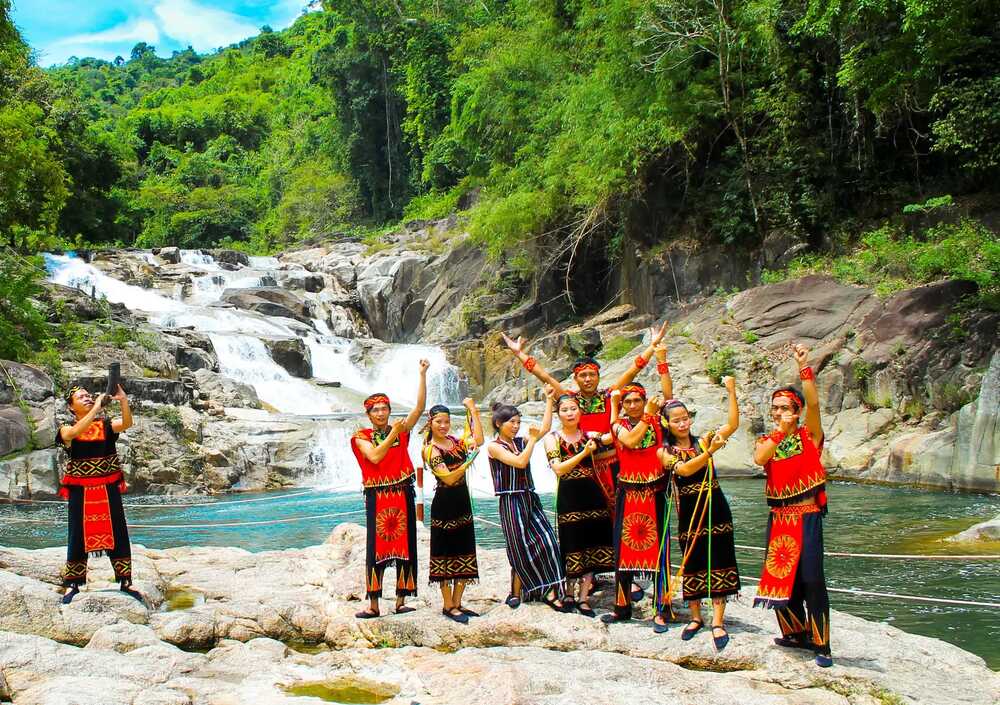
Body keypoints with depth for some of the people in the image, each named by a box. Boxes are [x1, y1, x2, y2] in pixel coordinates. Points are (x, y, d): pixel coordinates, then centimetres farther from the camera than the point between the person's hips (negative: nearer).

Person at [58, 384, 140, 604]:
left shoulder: (106, 424, 2)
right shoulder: (67, 430, -2)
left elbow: (127, 423, -18)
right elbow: (75, 432, -26)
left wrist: (123, 401, -35)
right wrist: (97, 407, -31)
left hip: (108, 489, 1)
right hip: (81, 491, -1)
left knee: (118, 535, 3)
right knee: (79, 537, 4)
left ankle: (125, 582, 11)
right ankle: (73, 585, 15)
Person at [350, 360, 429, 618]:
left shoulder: (402, 431, 8)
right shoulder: (362, 437, 4)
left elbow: (420, 406, -2)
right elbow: (375, 457, -14)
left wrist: (422, 374, -9)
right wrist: (393, 434, -15)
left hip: (402, 495, 2)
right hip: (377, 497, -2)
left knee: (405, 546, 2)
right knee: (376, 548, -3)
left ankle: (400, 602, 8)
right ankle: (373, 605, 0)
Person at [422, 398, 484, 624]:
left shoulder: (455, 442, 9)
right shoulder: (431, 449, -11)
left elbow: (478, 440, -8)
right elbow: (449, 478, -20)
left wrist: (473, 411, -5)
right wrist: (469, 461, -32)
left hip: (462, 501, 7)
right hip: (444, 504, -7)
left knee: (465, 554, 9)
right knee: (445, 554, 0)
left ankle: (457, 603, 18)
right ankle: (448, 606, 8)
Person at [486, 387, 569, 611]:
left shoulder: (520, 442, 11)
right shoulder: (494, 446, -6)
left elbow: (545, 428, 4)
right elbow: (520, 462, -18)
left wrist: (549, 400, 3)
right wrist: (532, 440, -8)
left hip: (530, 499, 6)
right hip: (511, 502, -6)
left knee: (547, 542, -5)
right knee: (521, 550, -1)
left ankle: (549, 592, -2)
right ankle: (516, 594, 14)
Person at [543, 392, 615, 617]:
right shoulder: (553, 438, 0)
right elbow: (558, 468, -12)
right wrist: (584, 453, -19)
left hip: (592, 495, 3)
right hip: (569, 497, -3)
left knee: (592, 546, 3)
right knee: (572, 547, 2)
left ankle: (584, 598, 10)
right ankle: (567, 593, 18)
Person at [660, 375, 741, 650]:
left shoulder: (704, 440, 3)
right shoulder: (664, 451, 1)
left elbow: (733, 424, -10)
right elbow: (684, 469, -18)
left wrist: (731, 392, -18)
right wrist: (709, 452, -29)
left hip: (714, 507, 0)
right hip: (688, 511, 0)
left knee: (718, 561, -3)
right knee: (691, 563, 9)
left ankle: (718, 622, -1)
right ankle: (696, 617, 25)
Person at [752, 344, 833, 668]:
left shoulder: (809, 435, 2)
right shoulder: (766, 441, 11)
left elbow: (813, 403, -17)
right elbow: (759, 459, -13)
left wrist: (804, 367, -24)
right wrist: (779, 431, -18)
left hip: (807, 515, -4)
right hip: (779, 517, 5)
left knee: (811, 577, -12)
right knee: (781, 576, 8)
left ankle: (822, 645, -6)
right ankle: (798, 633, 26)